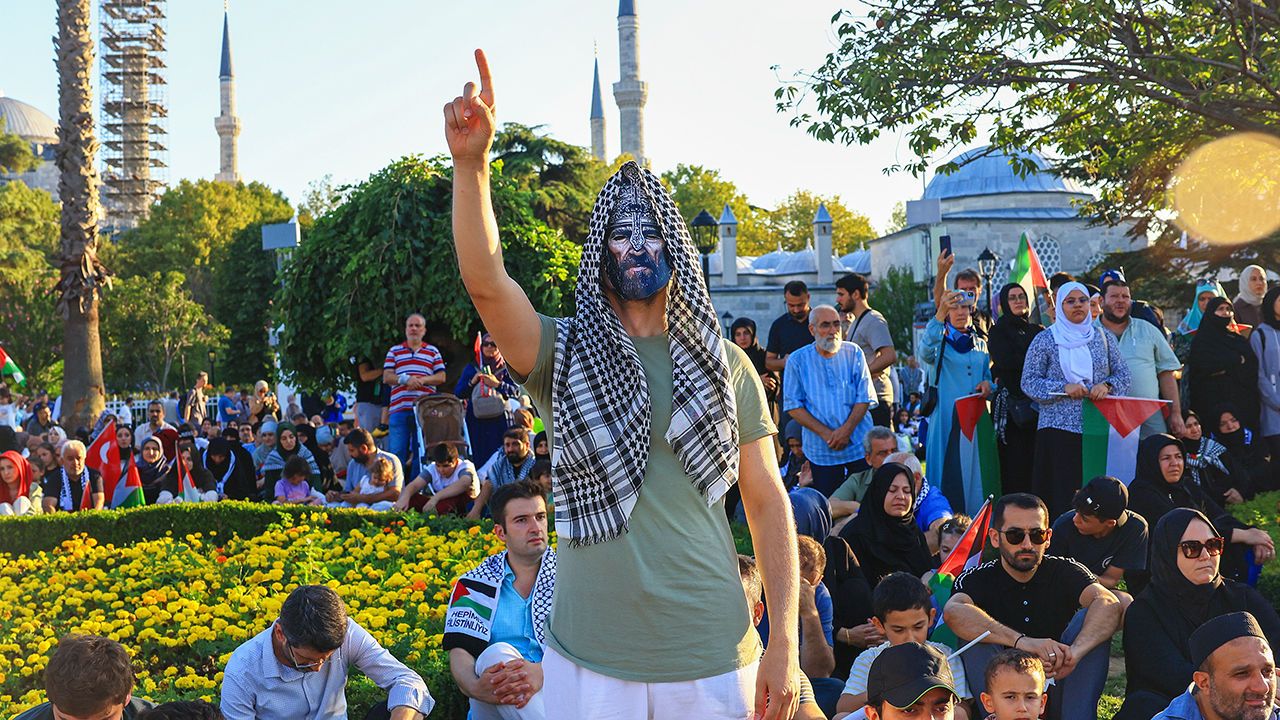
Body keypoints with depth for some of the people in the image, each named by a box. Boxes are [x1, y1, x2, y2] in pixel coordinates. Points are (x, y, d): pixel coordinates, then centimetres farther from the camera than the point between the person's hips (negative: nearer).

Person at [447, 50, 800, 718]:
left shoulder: (725, 363, 5)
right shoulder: (562, 355, 2)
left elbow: (766, 501, 4)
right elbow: (484, 278, -16)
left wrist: (784, 641, -2)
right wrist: (471, 161, -30)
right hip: (589, 661, -1)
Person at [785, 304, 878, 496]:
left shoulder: (853, 353, 3)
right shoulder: (797, 360, 0)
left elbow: (865, 398, 1)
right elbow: (793, 406, -2)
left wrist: (846, 430, -13)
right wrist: (825, 433, -12)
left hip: (859, 446, 1)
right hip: (821, 452, -1)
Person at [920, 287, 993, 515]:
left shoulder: (981, 344, 18)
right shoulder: (940, 342, 3)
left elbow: (989, 375, 24)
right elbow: (926, 353, -21)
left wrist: (988, 384, -2)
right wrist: (939, 316, -32)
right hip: (946, 418, -4)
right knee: (947, 471, -7)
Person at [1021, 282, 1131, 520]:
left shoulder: (1102, 337, 13)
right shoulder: (1045, 340, 5)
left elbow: (1123, 374, 12)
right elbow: (1028, 382, 0)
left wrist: (1107, 385, -9)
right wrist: (1063, 388, -13)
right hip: (1059, 427, -2)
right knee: (1063, 493, -7)